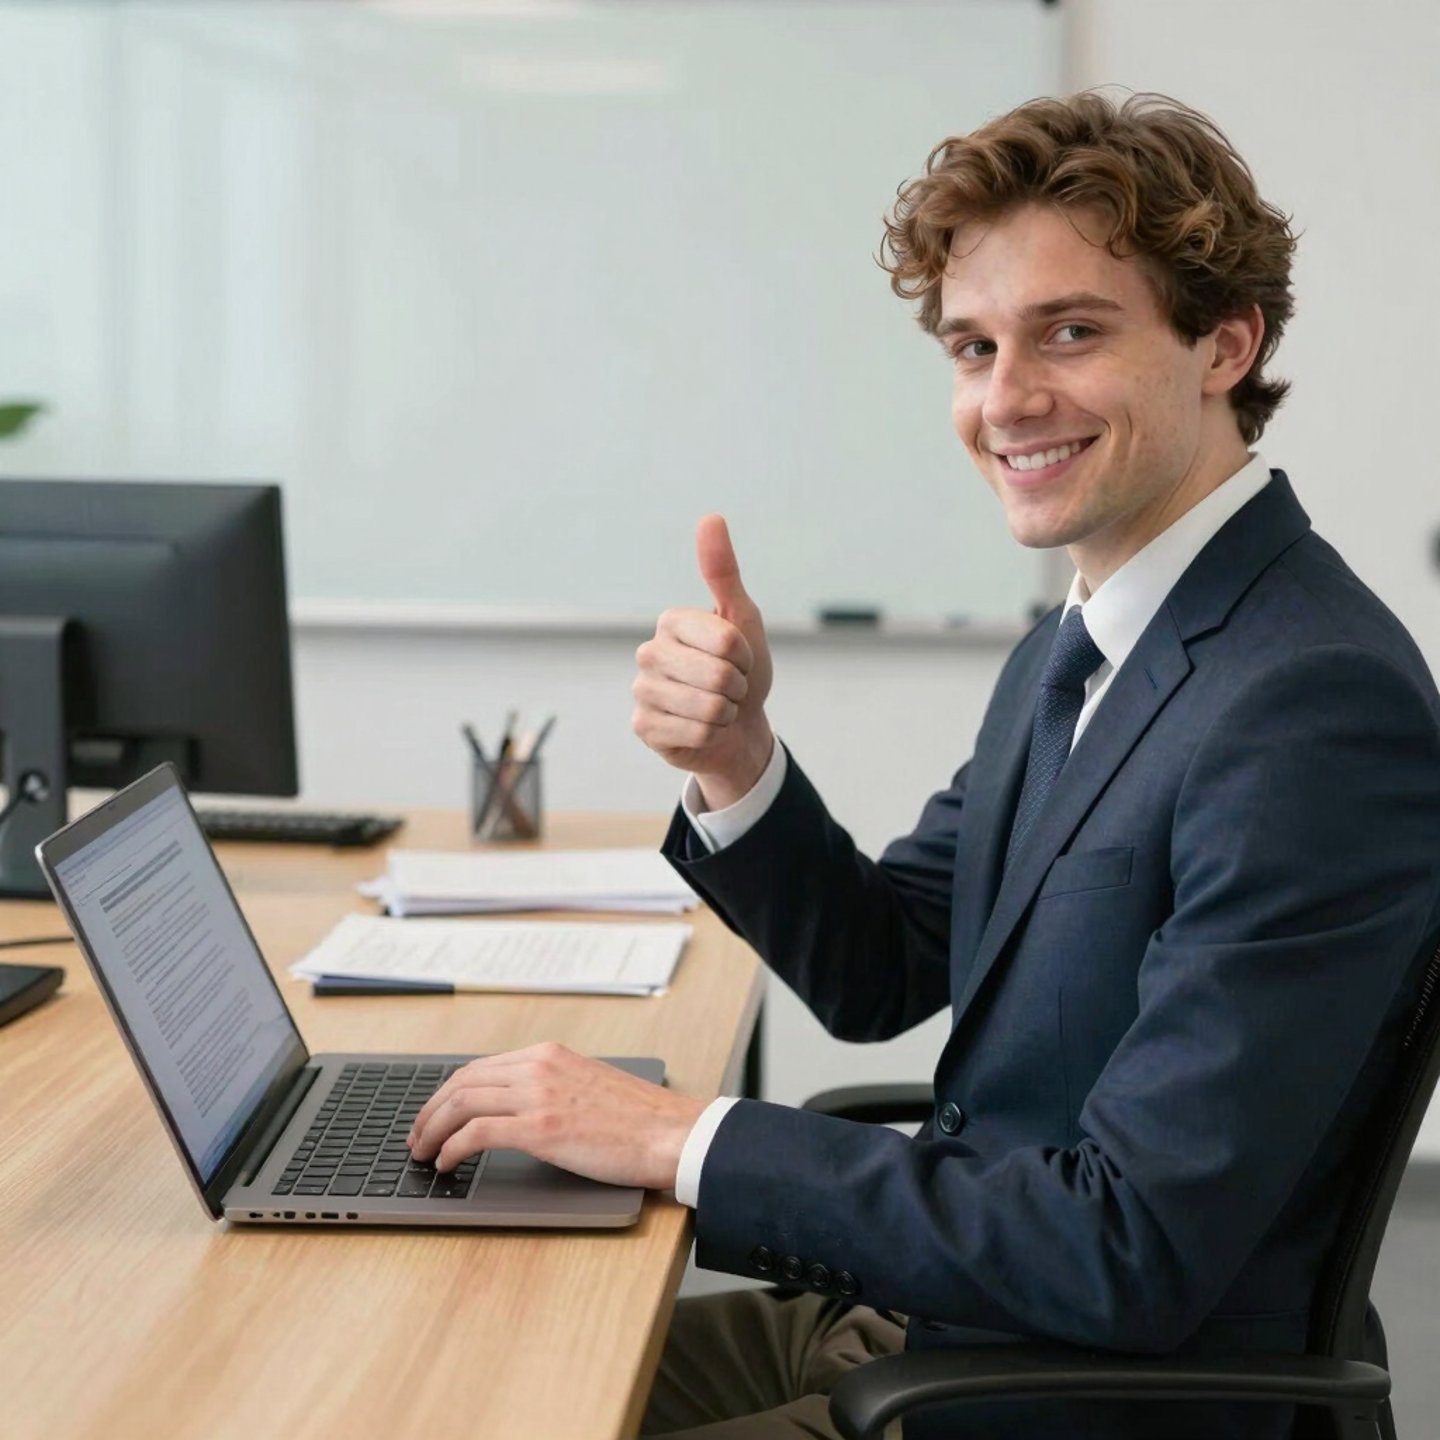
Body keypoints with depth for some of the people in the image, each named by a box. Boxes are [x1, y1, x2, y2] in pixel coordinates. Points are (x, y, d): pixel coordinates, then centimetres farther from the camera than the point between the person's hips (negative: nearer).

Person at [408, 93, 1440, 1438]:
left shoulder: (1319, 707, -24)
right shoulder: (1075, 644, 5)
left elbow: (1134, 1251, -27)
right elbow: (877, 972, 10)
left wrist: (682, 1137, -21)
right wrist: (733, 762, -9)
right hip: (906, 1304, 8)